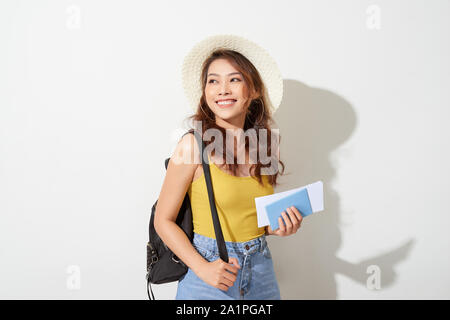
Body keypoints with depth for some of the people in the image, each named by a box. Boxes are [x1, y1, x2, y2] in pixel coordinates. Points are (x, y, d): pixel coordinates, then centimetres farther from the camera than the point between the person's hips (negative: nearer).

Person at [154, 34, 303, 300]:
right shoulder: (194, 144, -14)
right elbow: (164, 220, -10)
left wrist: (279, 228, -4)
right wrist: (203, 268, -20)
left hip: (261, 270, 5)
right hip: (208, 278, -5)